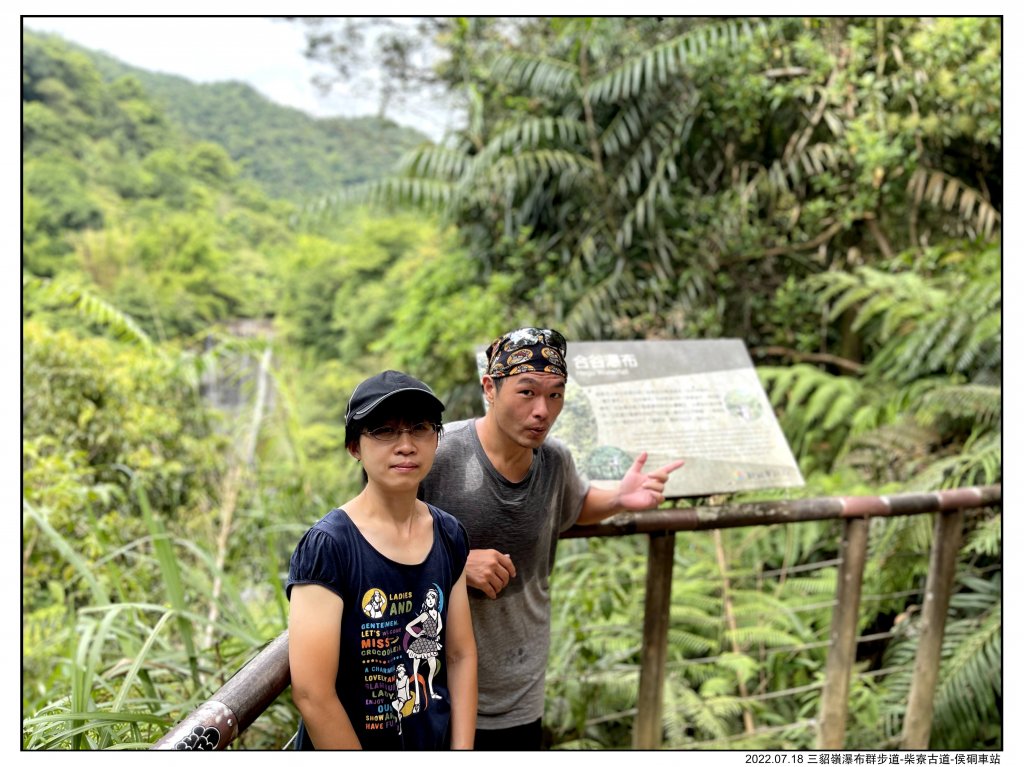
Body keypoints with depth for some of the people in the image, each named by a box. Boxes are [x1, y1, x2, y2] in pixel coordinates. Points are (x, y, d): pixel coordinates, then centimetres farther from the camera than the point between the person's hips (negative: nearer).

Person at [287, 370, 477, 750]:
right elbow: (311, 692, -23)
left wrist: (462, 748, -5)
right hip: (347, 740, -5)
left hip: (437, 740, 5)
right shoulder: (326, 547, -22)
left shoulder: (450, 536, -4)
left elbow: (461, 655, 1)